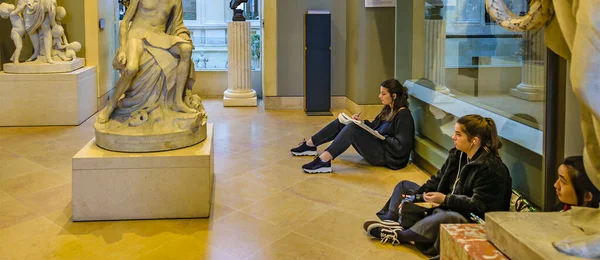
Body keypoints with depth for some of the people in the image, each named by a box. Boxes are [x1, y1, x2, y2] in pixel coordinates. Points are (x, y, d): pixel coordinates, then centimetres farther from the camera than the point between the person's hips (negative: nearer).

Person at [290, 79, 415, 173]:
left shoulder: (403, 115, -15)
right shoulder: (388, 110, 13)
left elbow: (401, 146, -22)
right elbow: (373, 126, 18)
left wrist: (382, 137, -15)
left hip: (388, 157, -9)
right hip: (377, 146, 9)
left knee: (353, 128, -27)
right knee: (342, 123, 5)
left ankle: (324, 161, -32)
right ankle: (310, 144, 8)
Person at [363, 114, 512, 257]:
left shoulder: (492, 169, -21)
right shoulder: (457, 155, 5)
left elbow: (479, 206, -25)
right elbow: (437, 181, 11)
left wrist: (445, 199, -27)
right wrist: (414, 196, -2)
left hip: (470, 220, -9)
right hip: (446, 207, 9)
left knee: (448, 218, -45)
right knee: (404, 186, 12)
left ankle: (399, 235, -27)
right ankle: (390, 223, -14)